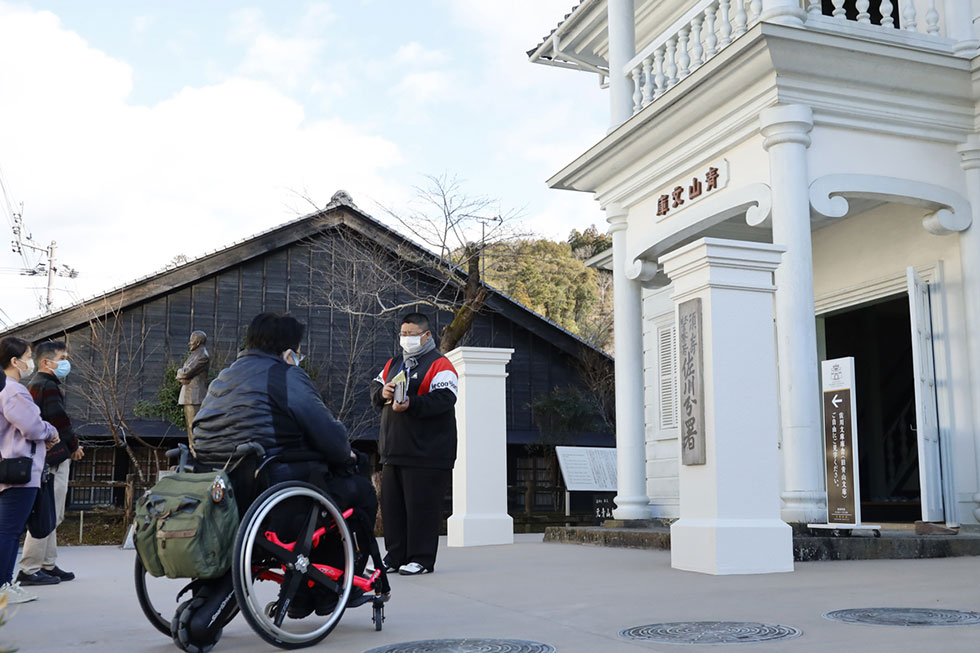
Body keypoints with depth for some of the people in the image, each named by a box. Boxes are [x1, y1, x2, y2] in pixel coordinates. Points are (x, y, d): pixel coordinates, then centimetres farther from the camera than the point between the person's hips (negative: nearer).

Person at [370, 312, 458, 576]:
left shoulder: (439, 364, -4)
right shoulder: (393, 364, 20)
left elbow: (443, 399, -17)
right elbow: (375, 389, 19)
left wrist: (410, 405, -28)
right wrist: (382, 393, -5)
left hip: (426, 453, -7)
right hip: (393, 451, 7)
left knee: (421, 506, -5)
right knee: (391, 505, 9)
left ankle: (422, 559, 3)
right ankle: (396, 555, 19)